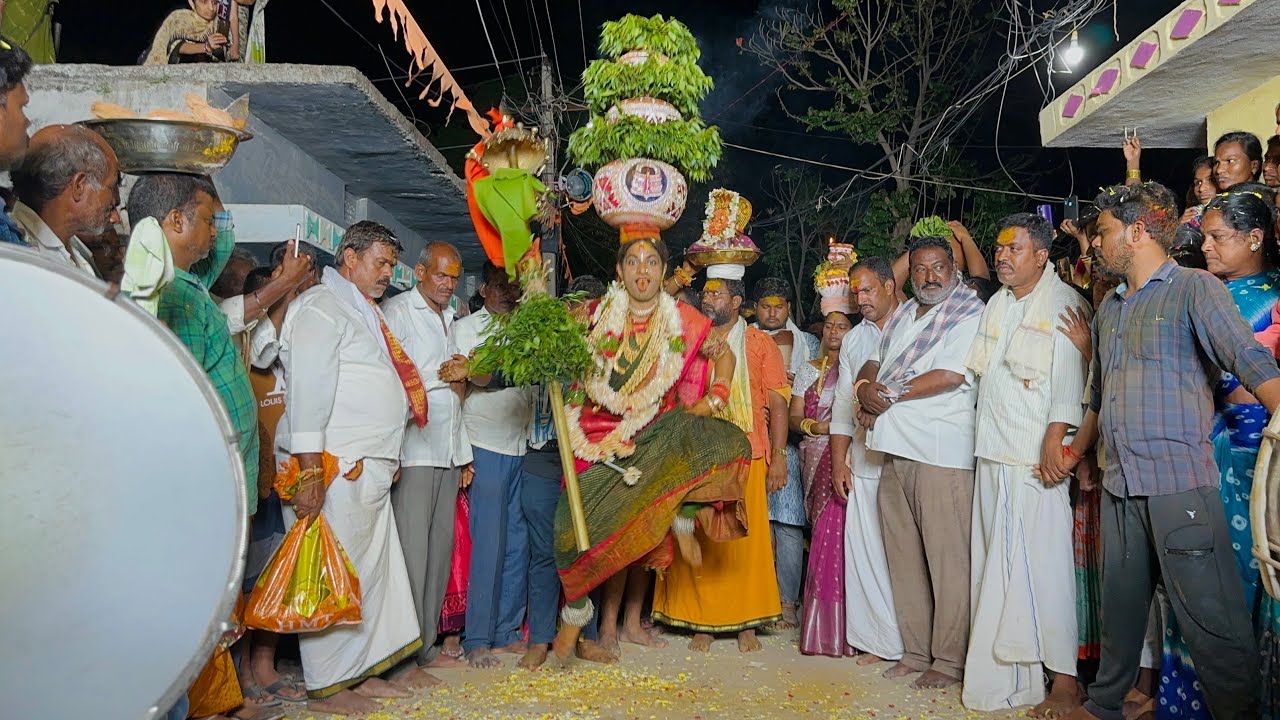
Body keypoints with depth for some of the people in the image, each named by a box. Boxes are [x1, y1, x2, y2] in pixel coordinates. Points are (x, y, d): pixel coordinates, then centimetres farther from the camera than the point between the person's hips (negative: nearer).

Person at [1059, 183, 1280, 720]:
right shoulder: (1109, 310, 18)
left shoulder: (1195, 289, -3)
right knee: (1119, 604, 17)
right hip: (1119, 484, 7)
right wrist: (1076, 451, 30)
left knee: (1210, 616, -4)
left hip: (1180, 480, -7)